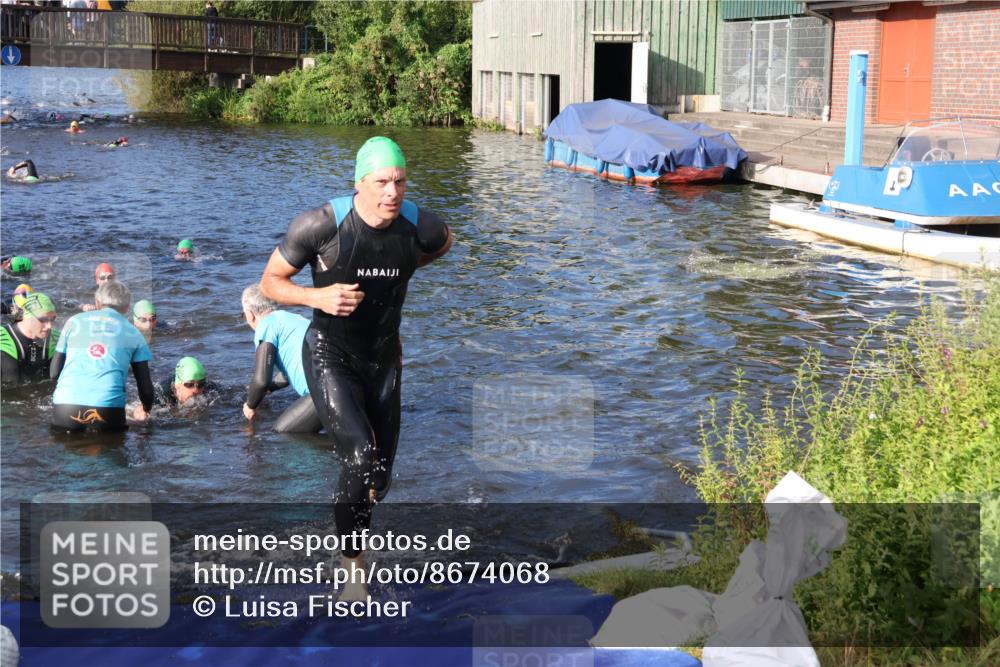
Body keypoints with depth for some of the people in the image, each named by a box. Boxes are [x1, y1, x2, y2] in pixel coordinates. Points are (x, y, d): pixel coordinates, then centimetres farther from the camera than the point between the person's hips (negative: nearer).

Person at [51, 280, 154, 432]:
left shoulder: (74, 321, 18)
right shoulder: (133, 333, 16)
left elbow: (54, 372, 21)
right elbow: (145, 385, 15)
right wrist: (145, 410, 37)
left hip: (65, 408, 1)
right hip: (108, 409, -1)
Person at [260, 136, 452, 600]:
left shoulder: (419, 227, -11)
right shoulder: (321, 225, -21)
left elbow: (443, 241, 16)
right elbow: (270, 282, -9)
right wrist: (318, 295, -25)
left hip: (384, 357, 5)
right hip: (330, 354, -4)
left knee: (379, 477, 12)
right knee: (361, 458, -23)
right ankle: (352, 567, -3)